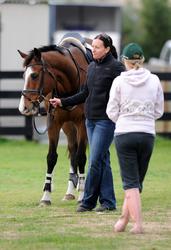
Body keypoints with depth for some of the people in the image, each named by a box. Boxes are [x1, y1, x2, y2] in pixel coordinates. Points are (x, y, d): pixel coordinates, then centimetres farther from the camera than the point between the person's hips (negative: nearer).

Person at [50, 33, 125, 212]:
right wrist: (62, 102, 14)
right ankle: (108, 201, 14)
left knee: (95, 161, -7)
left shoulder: (116, 67, -9)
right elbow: (85, 94, 19)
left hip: (106, 120, -8)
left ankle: (88, 201, 0)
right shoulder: (92, 67, 13)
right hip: (90, 120, 8)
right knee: (102, 160, 10)